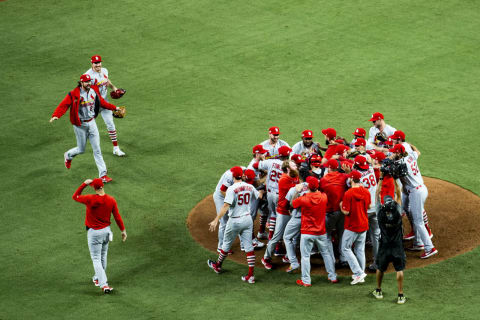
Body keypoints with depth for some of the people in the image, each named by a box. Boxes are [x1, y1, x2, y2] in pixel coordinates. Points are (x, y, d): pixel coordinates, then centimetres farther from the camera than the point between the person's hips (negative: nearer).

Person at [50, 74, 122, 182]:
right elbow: (63, 105, -22)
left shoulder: (94, 91, 1)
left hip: (91, 123, 4)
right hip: (80, 125, -4)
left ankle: (103, 174, 2)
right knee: (81, 149, 8)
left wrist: (114, 108, 23)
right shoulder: (74, 94, -16)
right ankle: (68, 156, 43)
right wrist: (55, 115, -38)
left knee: (97, 149, 1)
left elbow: (102, 102, 17)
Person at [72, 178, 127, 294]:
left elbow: (75, 196, -4)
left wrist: (84, 184, -5)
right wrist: (123, 230, 8)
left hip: (94, 233, -5)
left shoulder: (90, 199, -20)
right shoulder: (111, 200, -9)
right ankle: (98, 278, 41)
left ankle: (104, 284, -13)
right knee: (103, 256, 22)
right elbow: (117, 216, -2)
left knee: (96, 259, -1)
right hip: (106, 231, 5)